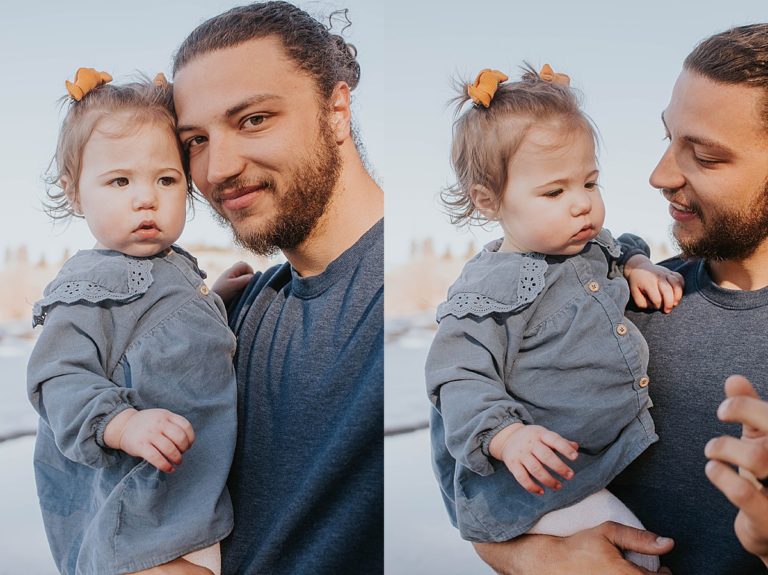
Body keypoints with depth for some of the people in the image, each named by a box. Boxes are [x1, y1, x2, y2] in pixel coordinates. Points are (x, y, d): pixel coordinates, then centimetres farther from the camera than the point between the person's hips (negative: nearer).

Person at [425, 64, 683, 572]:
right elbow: (462, 381, -21)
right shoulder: (490, 291, -19)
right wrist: (506, 437, -37)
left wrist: (637, 267, 6)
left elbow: (615, 255, 29)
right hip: (551, 470, -8)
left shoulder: (590, 244, 5)